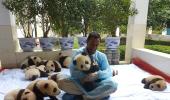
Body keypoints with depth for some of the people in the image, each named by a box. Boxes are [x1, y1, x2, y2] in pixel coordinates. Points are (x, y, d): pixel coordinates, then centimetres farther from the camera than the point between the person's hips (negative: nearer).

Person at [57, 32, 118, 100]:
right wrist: (86, 75, -27)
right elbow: (73, 72, -10)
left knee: (113, 84, -27)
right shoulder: (78, 53, -2)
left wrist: (97, 75, -27)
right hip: (79, 83, 0)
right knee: (61, 80, -27)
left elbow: (109, 72, -6)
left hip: (96, 84, 1)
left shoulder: (102, 56, 4)